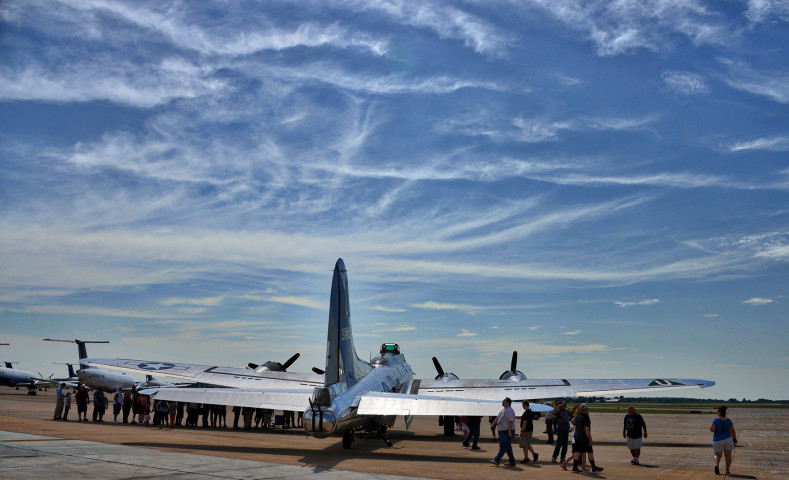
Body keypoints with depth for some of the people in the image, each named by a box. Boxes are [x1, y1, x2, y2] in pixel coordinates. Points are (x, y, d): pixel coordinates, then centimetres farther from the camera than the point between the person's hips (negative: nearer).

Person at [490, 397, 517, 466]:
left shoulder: (509, 411, -16)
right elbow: (497, 418, 19)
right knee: (507, 447, 12)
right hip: (503, 432, 10)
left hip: (507, 432, -10)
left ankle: (497, 460, -13)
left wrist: (509, 431, -28)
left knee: (503, 446, -10)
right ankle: (512, 462, 16)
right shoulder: (503, 410, 17)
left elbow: (511, 421, -23)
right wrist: (493, 424, 11)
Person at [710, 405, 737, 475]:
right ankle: (727, 471, 6)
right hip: (728, 440, 2)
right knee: (728, 456, 13)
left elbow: (712, 429, -18)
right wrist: (735, 438, 16)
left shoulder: (716, 420, -13)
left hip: (718, 441, -2)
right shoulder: (728, 420, -3)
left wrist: (711, 427, 4)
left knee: (718, 455, 12)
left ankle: (716, 465, -16)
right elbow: (733, 431, 0)